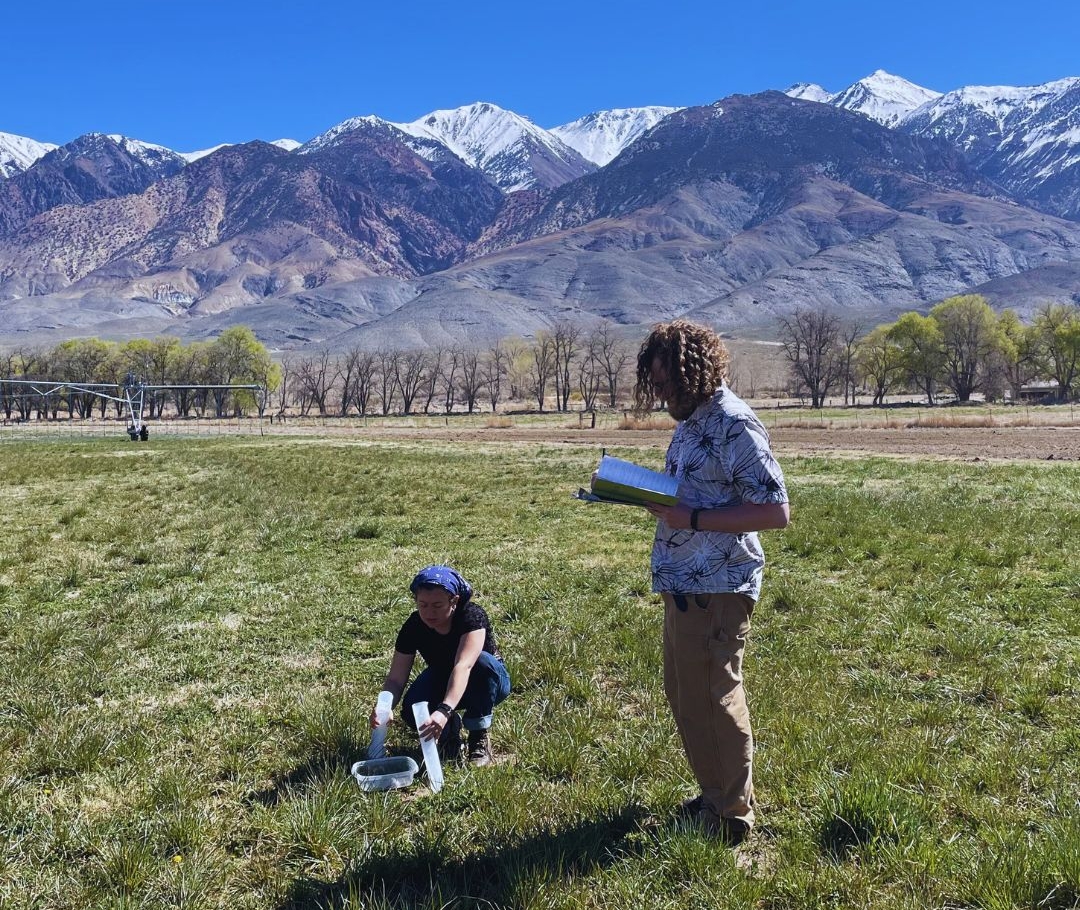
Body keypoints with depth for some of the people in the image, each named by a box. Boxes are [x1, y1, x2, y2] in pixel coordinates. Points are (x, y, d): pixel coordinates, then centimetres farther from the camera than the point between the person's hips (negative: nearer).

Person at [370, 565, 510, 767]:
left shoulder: (472, 616, -31)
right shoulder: (414, 626, -20)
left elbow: (463, 666, -46)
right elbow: (396, 678, -22)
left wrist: (444, 711, -60)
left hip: (487, 681, -2)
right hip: (441, 681, 2)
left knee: (482, 661, -37)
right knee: (412, 710, -29)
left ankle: (480, 735, -16)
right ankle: (449, 730, 5)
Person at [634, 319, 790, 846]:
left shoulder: (734, 424, -18)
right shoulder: (691, 422, 12)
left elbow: (775, 511, -22)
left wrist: (691, 519, -24)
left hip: (716, 589, -10)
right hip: (681, 584, 10)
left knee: (713, 699, 2)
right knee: (684, 695, 19)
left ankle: (732, 816, 19)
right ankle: (714, 795, 35)